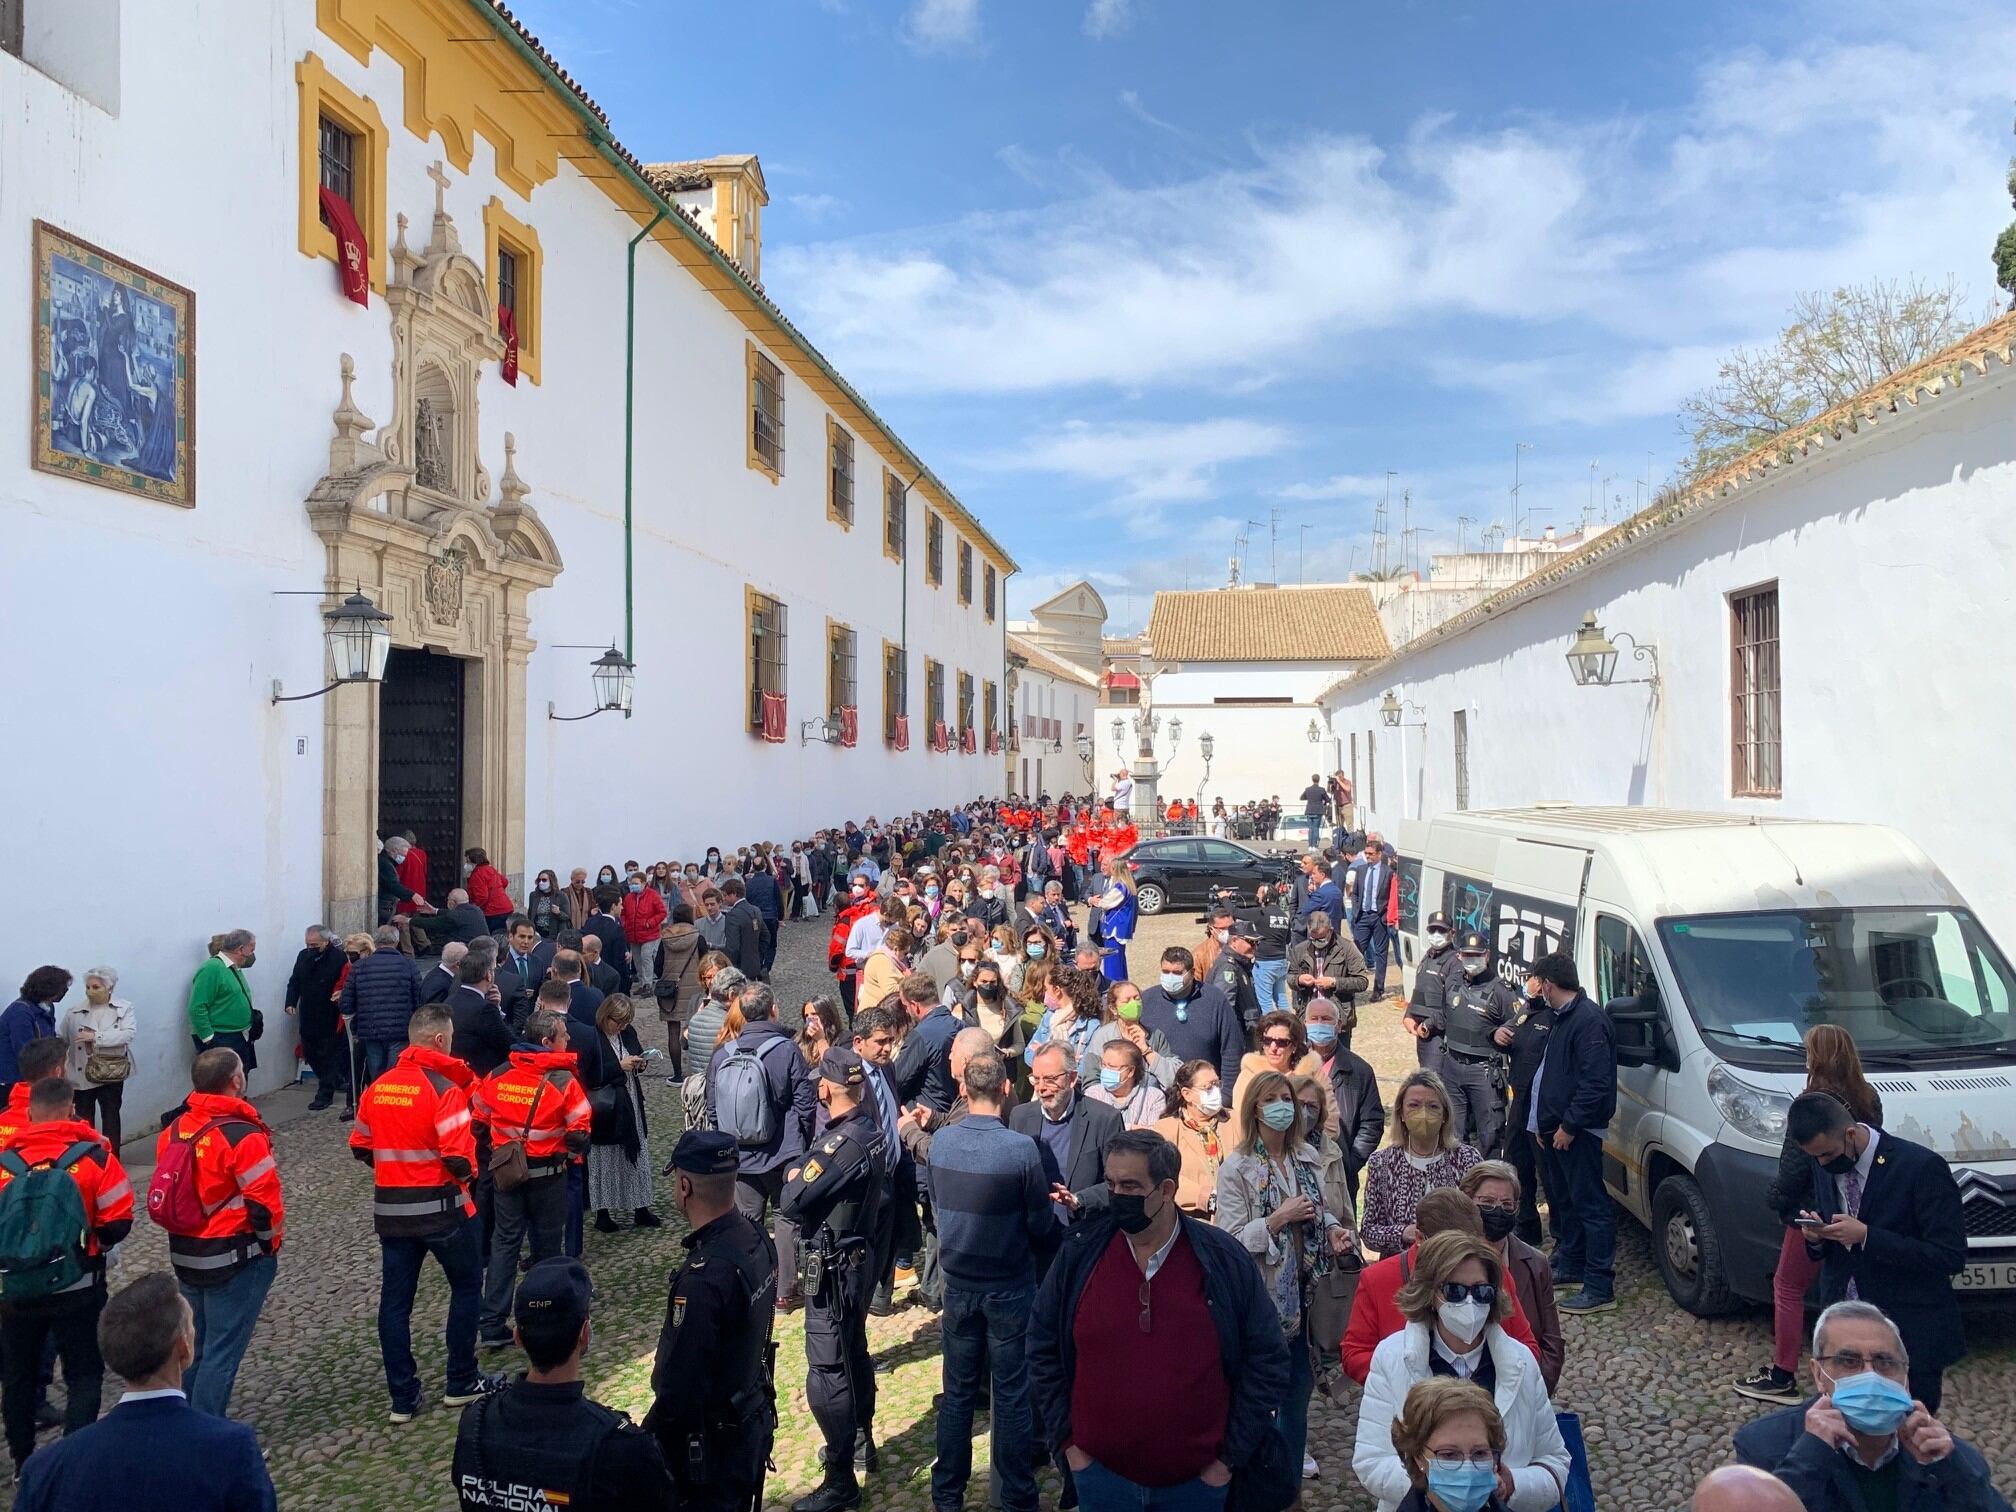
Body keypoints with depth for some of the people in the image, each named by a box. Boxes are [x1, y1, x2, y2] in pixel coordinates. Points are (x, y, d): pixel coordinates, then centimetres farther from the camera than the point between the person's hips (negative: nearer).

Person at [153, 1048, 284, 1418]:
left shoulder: (173, 1129, 2)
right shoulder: (243, 1135, -21)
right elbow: (265, 1204, -20)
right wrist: (271, 1242, -2)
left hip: (185, 1254, 8)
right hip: (235, 1258, -7)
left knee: (194, 1344, 21)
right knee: (222, 1350, 3)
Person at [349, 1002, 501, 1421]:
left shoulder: (377, 1087, 3)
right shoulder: (444, 1088, -17)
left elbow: (360, 1146, 11)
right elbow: (459, 1157, -22)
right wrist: (468, 1176, -1)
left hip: (389, 1209, 6)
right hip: (440, 1207, -5)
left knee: (394, 1301, 11)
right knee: (467, 1286, 13)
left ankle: (402, 1398, 16)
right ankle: (461, 1383, 19)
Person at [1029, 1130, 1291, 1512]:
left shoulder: (1225, 1260, -11)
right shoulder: (1079, 1253, -8)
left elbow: (1267, 1359, -3)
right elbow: (1043, 1347, 3)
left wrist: (1231, 1456, -4)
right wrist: (1066, 1440, 1)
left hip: (1200, 1479, -1)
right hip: (1100, 1474, 1)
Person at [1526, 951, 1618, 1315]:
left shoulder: (1590, 1020, -18)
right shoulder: (1563, 1018, 15)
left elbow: (1596, 1083, -24)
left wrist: (1569, 1125, -20)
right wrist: (1545, 1123, 17)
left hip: (1578, 1131, -11)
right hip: (1557, 1128, 11)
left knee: (1591, 1205, -5)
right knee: (1565, 1200, 19)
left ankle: (1600, 1287, -2)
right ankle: (1570, 1267, 32)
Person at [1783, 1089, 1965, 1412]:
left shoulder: (1922, 1167, -18)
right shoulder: (1820, 1166, 1)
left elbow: (1951, 1257, -18)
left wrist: (1866, 1237, -24)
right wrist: (1815, 1236, -10)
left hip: (1910, 1337, -5)